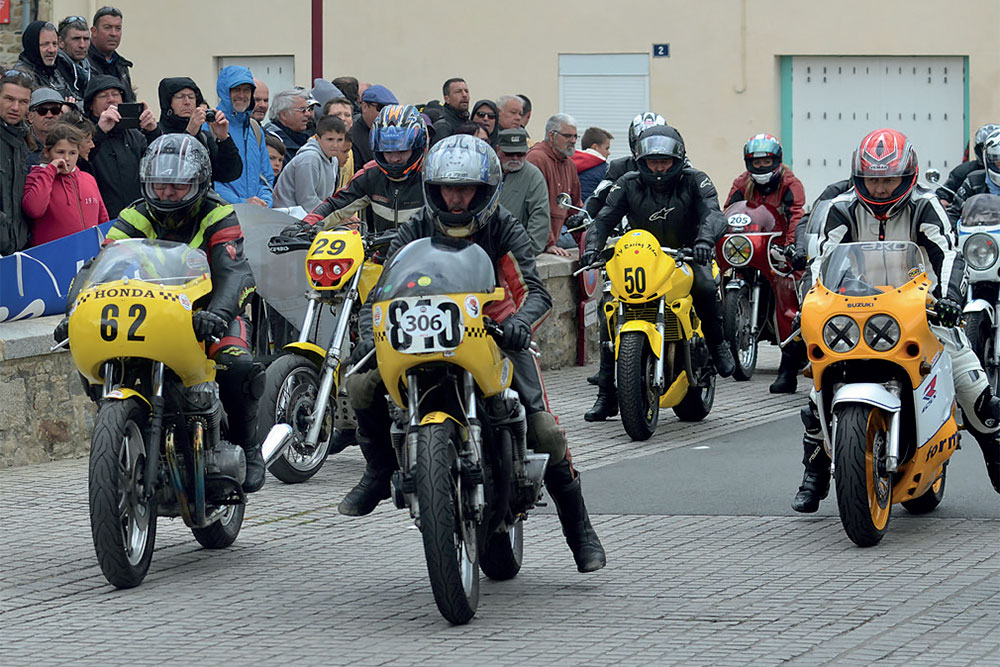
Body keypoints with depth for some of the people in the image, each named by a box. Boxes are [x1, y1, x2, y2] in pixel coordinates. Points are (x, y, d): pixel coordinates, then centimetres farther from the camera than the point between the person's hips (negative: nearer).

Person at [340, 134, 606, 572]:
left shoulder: (504, 230, -9)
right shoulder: (416, 232, -3)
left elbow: (536, 292, -21)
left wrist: (520, 322, -44)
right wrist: (370, 335, -30)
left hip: (497, 334, -2)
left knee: (544, 430, -19)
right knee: (364, 386, -22)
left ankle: (578, 526, -2)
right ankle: (380, 471, 3)